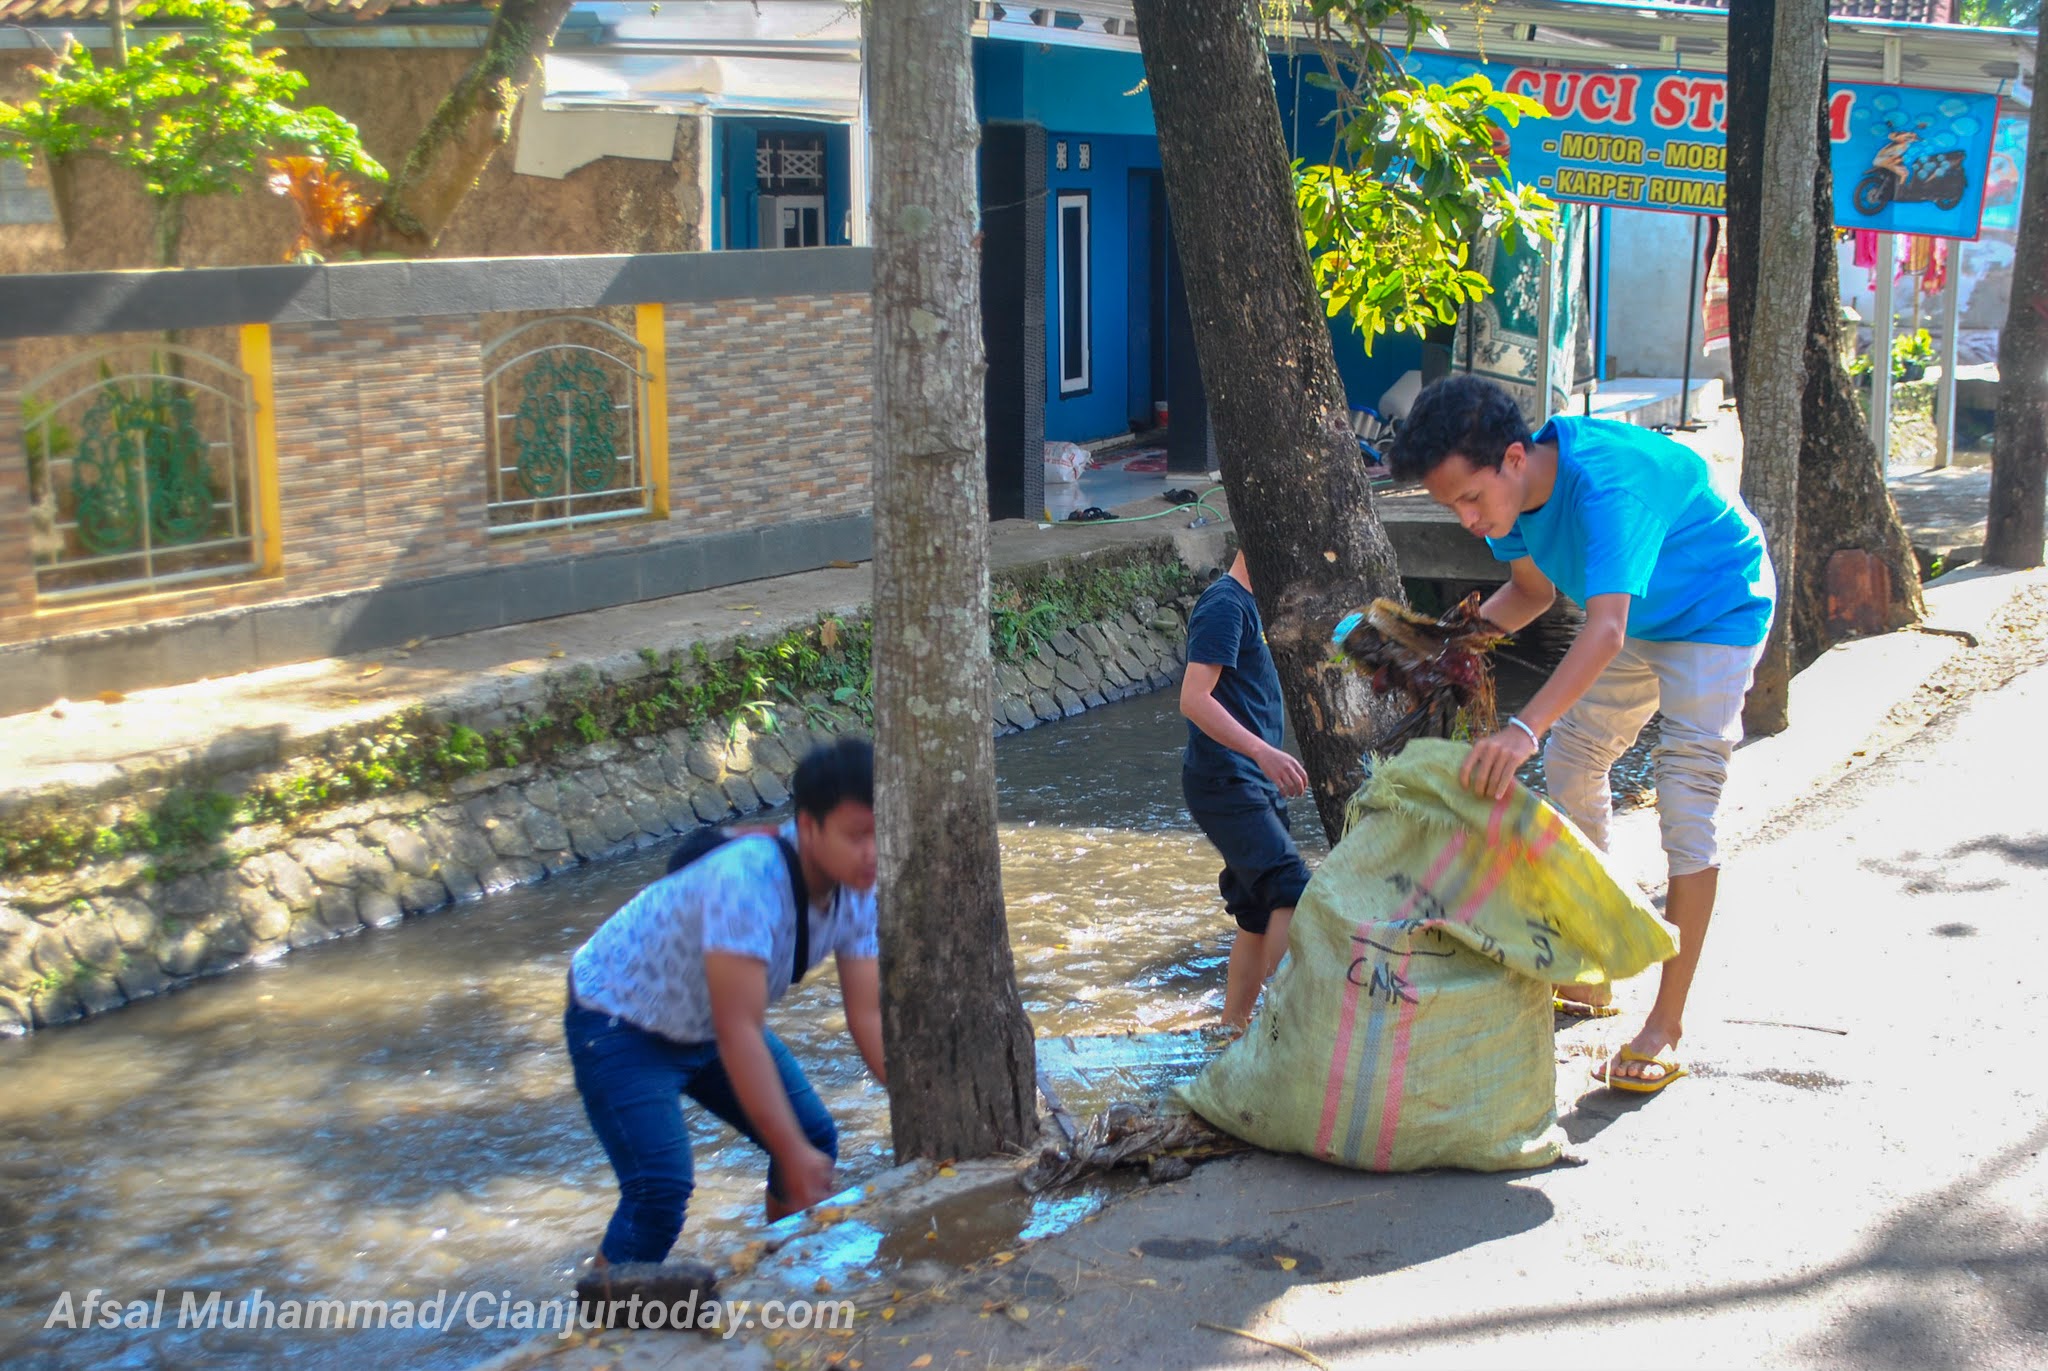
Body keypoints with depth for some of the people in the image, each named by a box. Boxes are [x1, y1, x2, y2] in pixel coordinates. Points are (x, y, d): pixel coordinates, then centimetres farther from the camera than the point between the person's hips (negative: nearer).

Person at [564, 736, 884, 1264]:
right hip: (618, 1022, -8)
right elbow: (738, 1034, -38)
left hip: (706, 1021, 8)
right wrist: (792, 1155, -36)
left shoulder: (856, 889, -14)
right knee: (660, 1191, -21)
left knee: (815, 1142, 7)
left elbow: (869, 1016, -10)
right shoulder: (747, 881, -38)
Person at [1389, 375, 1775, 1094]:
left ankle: (1666, 1024, -9)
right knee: (1571, 765, 10)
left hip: (1717, 612, -8)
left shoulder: (1603, 482, -41)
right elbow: (1533, 590, 2)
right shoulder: (1512, 488, -16)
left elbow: (1604, 631, -52)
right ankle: (1586, 974, 22)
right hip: (1636, 615, 9)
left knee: (1686, 806, -15)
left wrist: (1525, 727, -65)